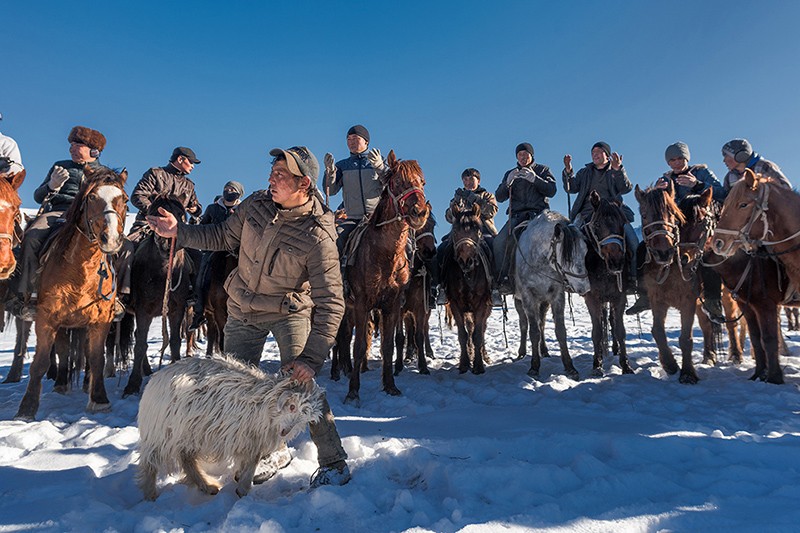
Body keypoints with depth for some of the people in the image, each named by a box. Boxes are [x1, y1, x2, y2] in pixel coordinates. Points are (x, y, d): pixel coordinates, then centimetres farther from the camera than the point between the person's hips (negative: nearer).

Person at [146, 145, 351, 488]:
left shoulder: (318, 236, -28)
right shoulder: (256, 204, -12)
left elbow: (331, 304, -30)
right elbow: (224, 236, 7)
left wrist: (312, 358, -37)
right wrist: (179, 232, -4)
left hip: (290, 311, -5)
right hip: (243, 310, 6)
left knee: (300, 382, -19)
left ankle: (334, 464, 1)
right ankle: (273, 452, 30)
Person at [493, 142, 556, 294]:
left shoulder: (542, 170, 15)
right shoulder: (510, 174, 21)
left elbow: (551, 191, -2)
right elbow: (499, 197, 9)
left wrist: (533, 178, -13)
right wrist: (508, 182, -9)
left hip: (538, 212, -2)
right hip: (516, 215, 3)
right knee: (499, 242, -22)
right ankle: (502, 279, -20)